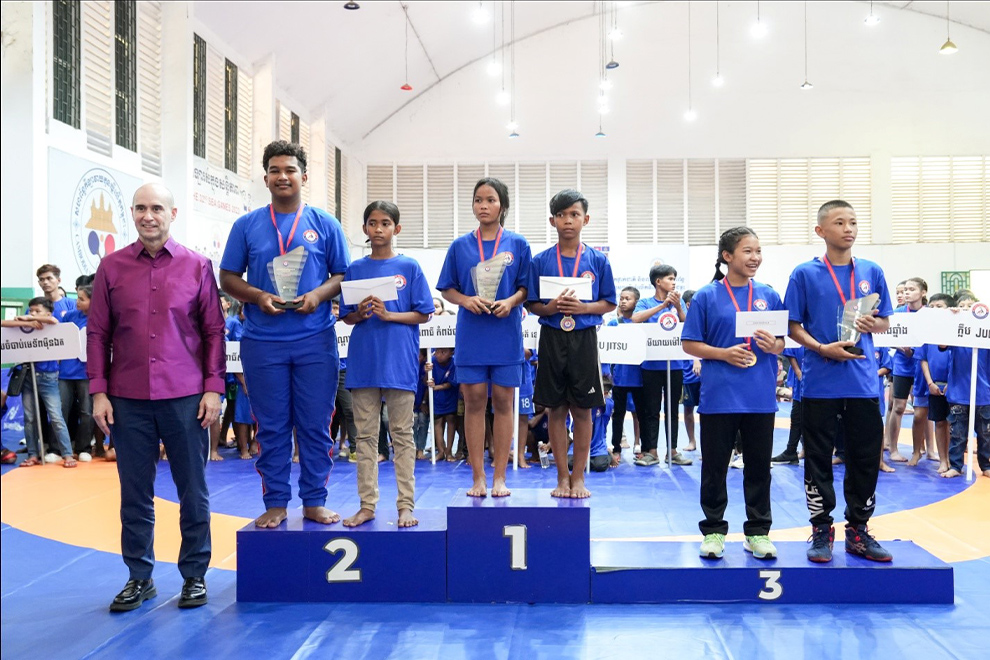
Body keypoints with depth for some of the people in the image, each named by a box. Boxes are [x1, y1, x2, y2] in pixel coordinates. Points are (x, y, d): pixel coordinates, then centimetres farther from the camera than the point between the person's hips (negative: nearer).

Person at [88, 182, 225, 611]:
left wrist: (213, 387, -3)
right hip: (127, 399, 1)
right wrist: (98, 392, 1)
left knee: (193, 491, 6)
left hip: (186, 398, -1)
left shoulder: (197, 266, 3)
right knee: (134, 493, 9)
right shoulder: (112, 267, 6)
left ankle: (195, 574, 20)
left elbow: (214, 331, 3)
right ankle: (139, 577, 23)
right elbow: (97, 332, 7)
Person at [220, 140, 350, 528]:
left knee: (316, 424, 4)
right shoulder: (247, 225, 8)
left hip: (315, 340, 0)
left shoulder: (325, 224, 7)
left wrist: (319, 295, -13)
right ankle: (275, 503, 17)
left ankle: (314, 502, 15)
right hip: (263, 341, 1)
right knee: (271, 427, 6)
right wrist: (258, 296, -11)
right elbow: (228, 278, 8)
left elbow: (343, 275, 7)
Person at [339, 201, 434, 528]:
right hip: (363, 361, 3)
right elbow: (347, 317, 12)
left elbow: (423, 314, 0)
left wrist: (389, 314, -13)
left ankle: (406, 505, 9)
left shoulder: (409, 267, 2)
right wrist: (360, 313, -9)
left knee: (402, 434, 3)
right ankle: (367, 504, 15)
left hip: (400, 360, -3)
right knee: (365, 435, 7)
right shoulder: (355, 269, 9)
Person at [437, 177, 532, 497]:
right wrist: (467, 300, -12)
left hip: (506, 334, -1)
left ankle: (499, 477, 13)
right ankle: (478, 477, 12)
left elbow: (527, 287, 4)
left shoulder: (518, 244, 3)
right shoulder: (460, 245, 6)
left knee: (503, 400, 4)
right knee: (474, 400, 2)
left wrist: (510, 302, -15)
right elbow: (447, 289, 7)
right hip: (471, 335, 1)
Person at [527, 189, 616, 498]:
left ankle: (578, 477, 16)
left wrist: (583, 307, -14)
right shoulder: (541, 261, 3)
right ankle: (562, 477, 17)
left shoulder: (598, 260, 2)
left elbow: (609, 303, 4)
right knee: (556, 410, 6)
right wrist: (551, 307, -15)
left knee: (582, 410, 5)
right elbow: (532, 304, 5)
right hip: (552, 339, 1)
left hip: (584, 339, 0)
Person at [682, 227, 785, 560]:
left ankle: (758, 532, 23)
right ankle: (713, 531, 19)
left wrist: (774, 346, -10)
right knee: (714, 466, 6)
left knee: (759, 466, 10)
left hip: (760, 396, 3)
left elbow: (782, 342, 12)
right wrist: (724, 353, -15)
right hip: (719, 396, -2)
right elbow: (689, 344, -1)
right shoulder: (707, 296, -1)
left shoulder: (769, 296, 7)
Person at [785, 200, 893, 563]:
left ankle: (858, 530, 22)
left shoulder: (872, 272, 8)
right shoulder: (805, 273, -1)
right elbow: (793, 326, 0)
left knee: (865, 458, 8)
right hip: (820, 383, -3)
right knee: (818, 460, 5)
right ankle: (822, 530, 18)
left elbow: (885, 323, 13)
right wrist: (822, 348, -16)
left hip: (863, 382, 3)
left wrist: (872, 324, -9)